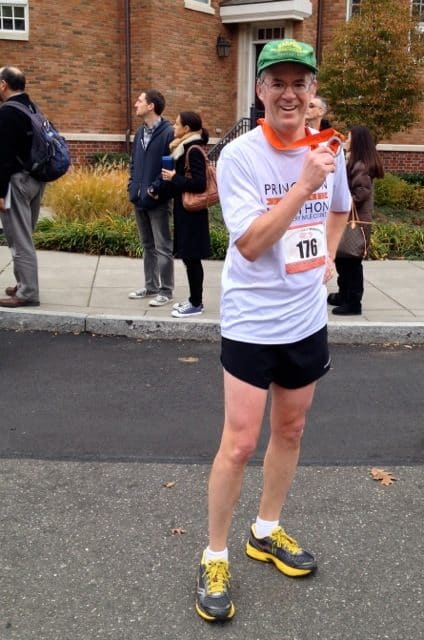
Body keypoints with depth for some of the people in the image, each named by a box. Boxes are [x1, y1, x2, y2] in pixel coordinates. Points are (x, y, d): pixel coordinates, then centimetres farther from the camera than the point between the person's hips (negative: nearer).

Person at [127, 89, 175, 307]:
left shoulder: (168, 132, -12)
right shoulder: (140, 133, 13)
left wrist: (155, 189, -18)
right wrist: (132, 186, 8)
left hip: (158, 200, -8)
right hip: (139, 199, 8)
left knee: (162, 247, 0)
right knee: (147, 246, 16)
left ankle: (165, 291, 7)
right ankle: (151, 286, 26)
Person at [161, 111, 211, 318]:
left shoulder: (193, 151, -16)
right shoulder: (185, 148, 12)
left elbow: (199, 183, -23)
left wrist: (174, 178, -15)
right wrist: (173, 178, 3)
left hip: (191, 211, -10)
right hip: (186, 210, 10)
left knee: (192, 258, -3)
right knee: (188, 257, 13)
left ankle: (197, 304, 5)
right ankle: (194, 299, 22)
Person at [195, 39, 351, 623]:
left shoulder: (327, 149, 2)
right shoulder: (240, 155, -15)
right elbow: (250, 243, -24)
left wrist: (327, 258, 9)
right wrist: (304, 184, -29)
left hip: (308, 319, 6)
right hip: (252, 322, -6)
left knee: (291, 430, 17)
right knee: (239, 444, -3)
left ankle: (267, 532, 37)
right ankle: (214, 558, 16)